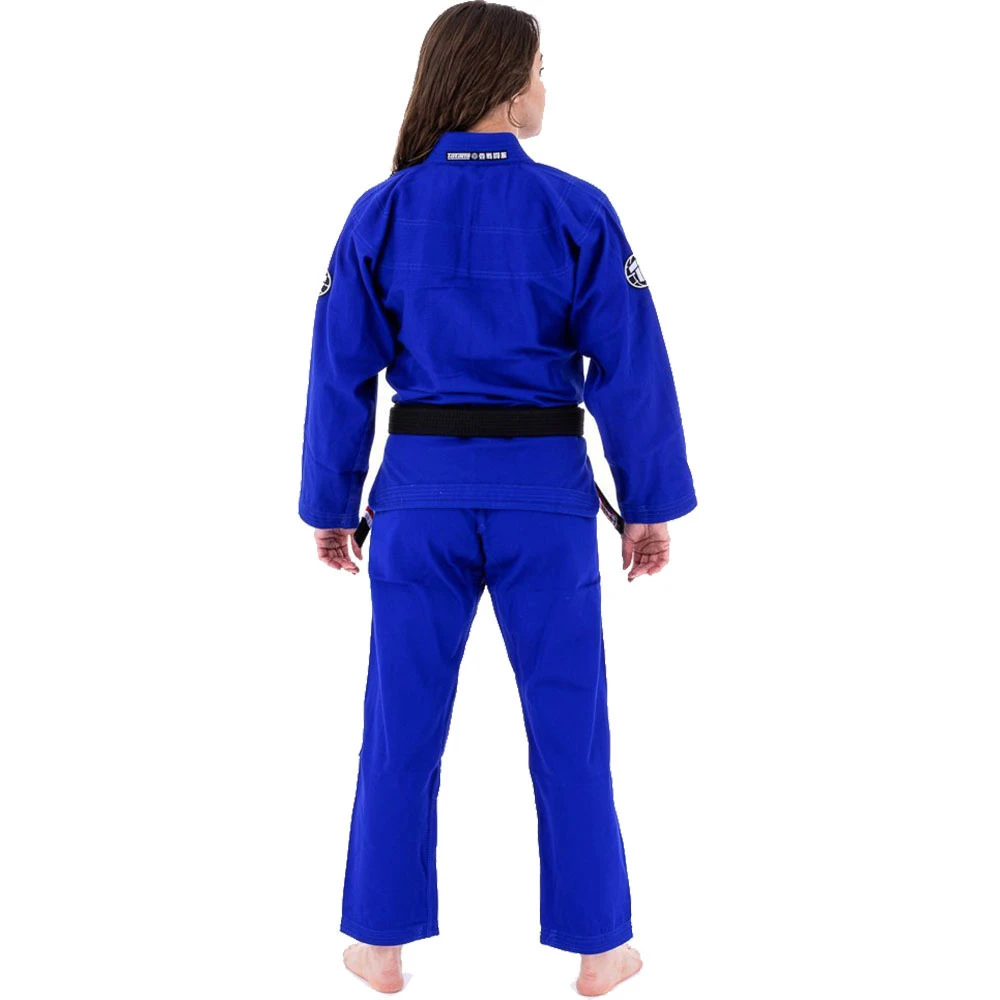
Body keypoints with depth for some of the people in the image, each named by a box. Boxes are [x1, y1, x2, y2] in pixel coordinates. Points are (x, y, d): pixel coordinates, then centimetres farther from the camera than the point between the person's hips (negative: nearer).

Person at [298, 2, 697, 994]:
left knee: (403, 724, 14)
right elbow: (630, 371, -5)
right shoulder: (578, 211, -6)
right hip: (544, 492, -1)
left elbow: (341, 373, 2)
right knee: (569, 724, 12)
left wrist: (332, 504, 12)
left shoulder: (380, 214, -1)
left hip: (421, 492, 2)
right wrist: (650, 504, 4)